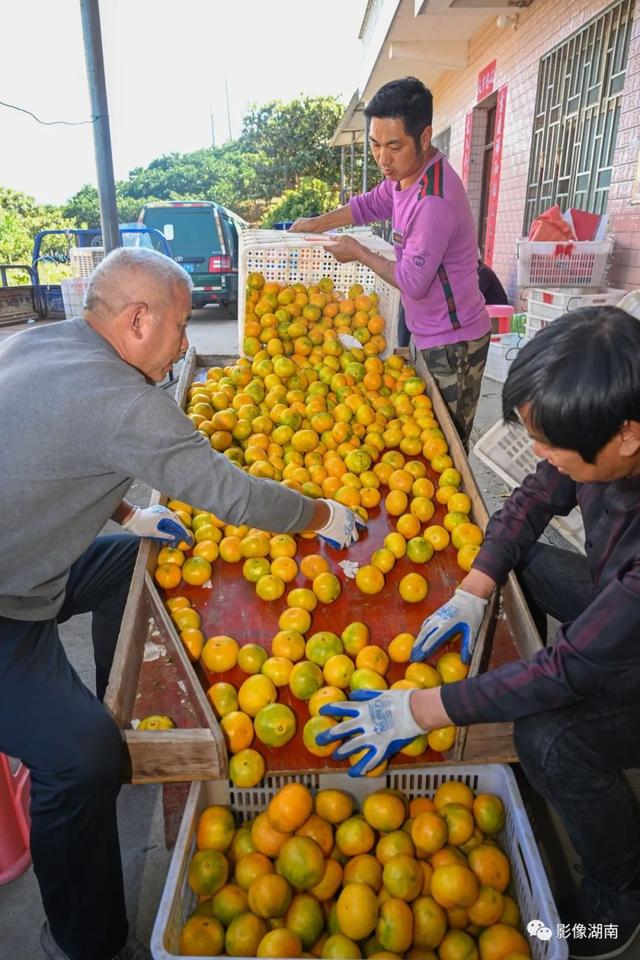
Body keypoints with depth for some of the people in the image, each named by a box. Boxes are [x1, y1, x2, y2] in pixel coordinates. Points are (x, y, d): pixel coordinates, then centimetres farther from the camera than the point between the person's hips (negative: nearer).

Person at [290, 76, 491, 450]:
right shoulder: (407, 173, 4)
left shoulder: (434, 201, -27)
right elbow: (371, 204, 23)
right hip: (435, 335, 9)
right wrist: (316, 224, 17)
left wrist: (358, 252, -9)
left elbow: (413, 282, -22)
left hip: (453, 343, -9)